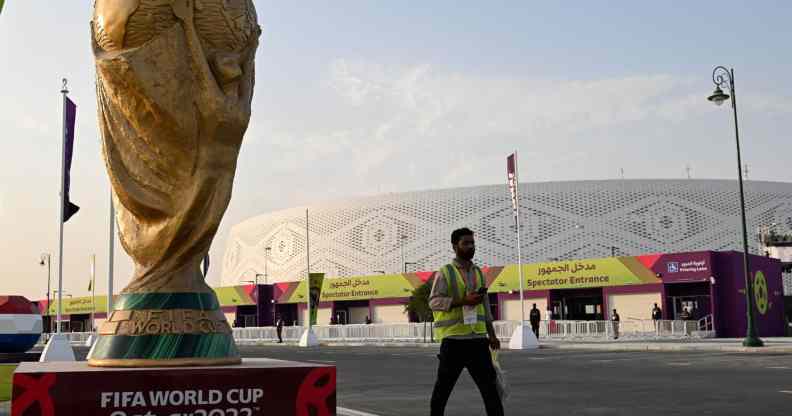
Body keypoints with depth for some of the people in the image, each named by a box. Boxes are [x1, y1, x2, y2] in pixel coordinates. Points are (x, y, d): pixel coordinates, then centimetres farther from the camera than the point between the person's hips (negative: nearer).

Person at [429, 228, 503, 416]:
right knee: (443, 386, 4)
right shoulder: (445, 273, -3)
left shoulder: (478, 273, 14)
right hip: (453, 339, -4)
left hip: (478, 339, 5)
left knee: (489, 384, 0)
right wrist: (464, 301, -22)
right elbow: (434, 301, -14)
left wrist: (491, 334, 14)